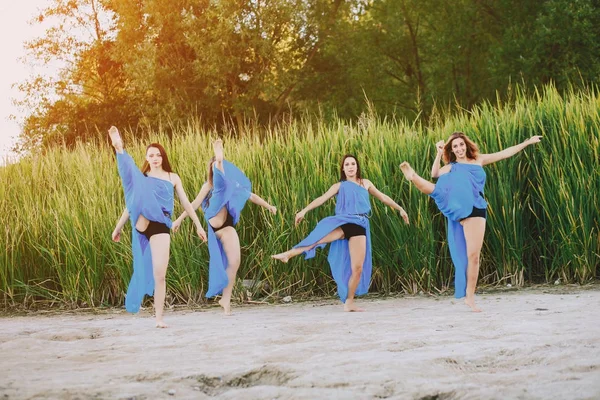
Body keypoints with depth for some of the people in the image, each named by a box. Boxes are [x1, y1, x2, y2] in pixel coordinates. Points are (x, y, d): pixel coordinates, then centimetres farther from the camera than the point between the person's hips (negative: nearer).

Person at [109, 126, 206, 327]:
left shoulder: (173, 178, 12)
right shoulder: (141, 177, 12)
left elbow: (186, 203, 14)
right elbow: (132, 202, 17)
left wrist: (198, 225, 12)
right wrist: (119, 227, 17)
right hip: (141, 224, 5)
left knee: (159, 274, -7)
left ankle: (159, 317, -4)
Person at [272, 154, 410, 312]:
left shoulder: (366, 183, 19)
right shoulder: (339, 186, 12)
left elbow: (382, 197, 28)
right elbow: (322, 199, 0)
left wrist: (400, 208, 29)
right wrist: (304, 210, -13)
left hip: (359, 226, 2)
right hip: (343, 222, -2)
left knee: (358, 267, -5)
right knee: (318, 236, -33)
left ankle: (349, 302, 5)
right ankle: (289, 254, -39)